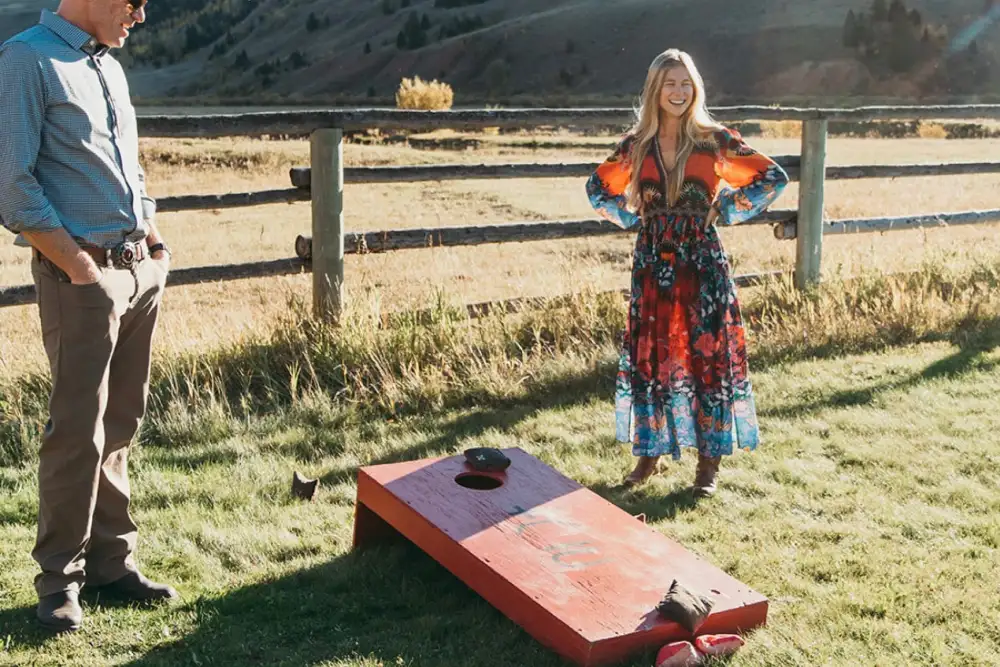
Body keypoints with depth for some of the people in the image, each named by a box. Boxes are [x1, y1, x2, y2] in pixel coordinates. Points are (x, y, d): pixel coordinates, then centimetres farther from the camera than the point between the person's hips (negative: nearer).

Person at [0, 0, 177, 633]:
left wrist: (155, 242, 11)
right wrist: (78, 266, -16)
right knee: (78, 431, -3)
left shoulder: (110, 67, 16)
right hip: (82, 274, -7)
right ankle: (61, 577, 10)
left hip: (141, 269, 8)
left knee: (121, 425, 11)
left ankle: (112, 560, 21)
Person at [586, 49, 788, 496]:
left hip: (702, 263, -2)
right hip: (652, 264, 2)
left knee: (707, 357, 2)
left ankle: (709, 460, 13)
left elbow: (774, 178, 3)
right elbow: (599, 188, 20)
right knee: (650, 358, 7)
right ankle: (650, 451, 21)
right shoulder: (636, 144, 4)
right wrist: (632, 217, 7)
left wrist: (726, 211, -1)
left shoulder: (715, 140, -2)